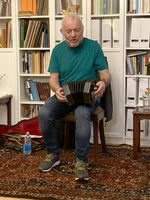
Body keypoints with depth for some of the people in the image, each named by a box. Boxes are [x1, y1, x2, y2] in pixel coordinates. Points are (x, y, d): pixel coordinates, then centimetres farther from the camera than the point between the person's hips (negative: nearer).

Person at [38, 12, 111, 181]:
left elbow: (105, 75, 0)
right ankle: (53, 154, -5)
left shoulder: (93, 47, -1)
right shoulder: (58, 50, 6)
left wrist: (103, 83, -25)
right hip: (64, 96, 3)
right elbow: (53, 78, 3)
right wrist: (57, 89, -21)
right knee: (44, 113, -27)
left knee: (82, 113, -37)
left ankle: (81, 160, -24)